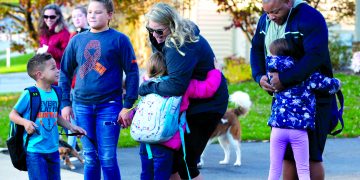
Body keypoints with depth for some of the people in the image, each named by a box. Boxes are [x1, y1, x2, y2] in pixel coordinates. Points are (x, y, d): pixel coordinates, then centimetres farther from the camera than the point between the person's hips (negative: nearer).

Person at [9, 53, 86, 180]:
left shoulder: (55, 93, 7)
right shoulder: (29, 94, -11)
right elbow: (13, 114, -4)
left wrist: (71, 127, 15)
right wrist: (25, 122, -21)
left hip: (53, 149, 6)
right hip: (35, 149, -6)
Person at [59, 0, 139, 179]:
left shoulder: (119, 40, -3)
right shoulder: (77, 40, 8)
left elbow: (132, 73, -4)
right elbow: (65, 72, 14)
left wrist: (128, 106, -9)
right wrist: (65, 103, 7)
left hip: (109, 106, -3)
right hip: (81, 107, 3)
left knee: (108, 158, -4)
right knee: (90, 158, 9)